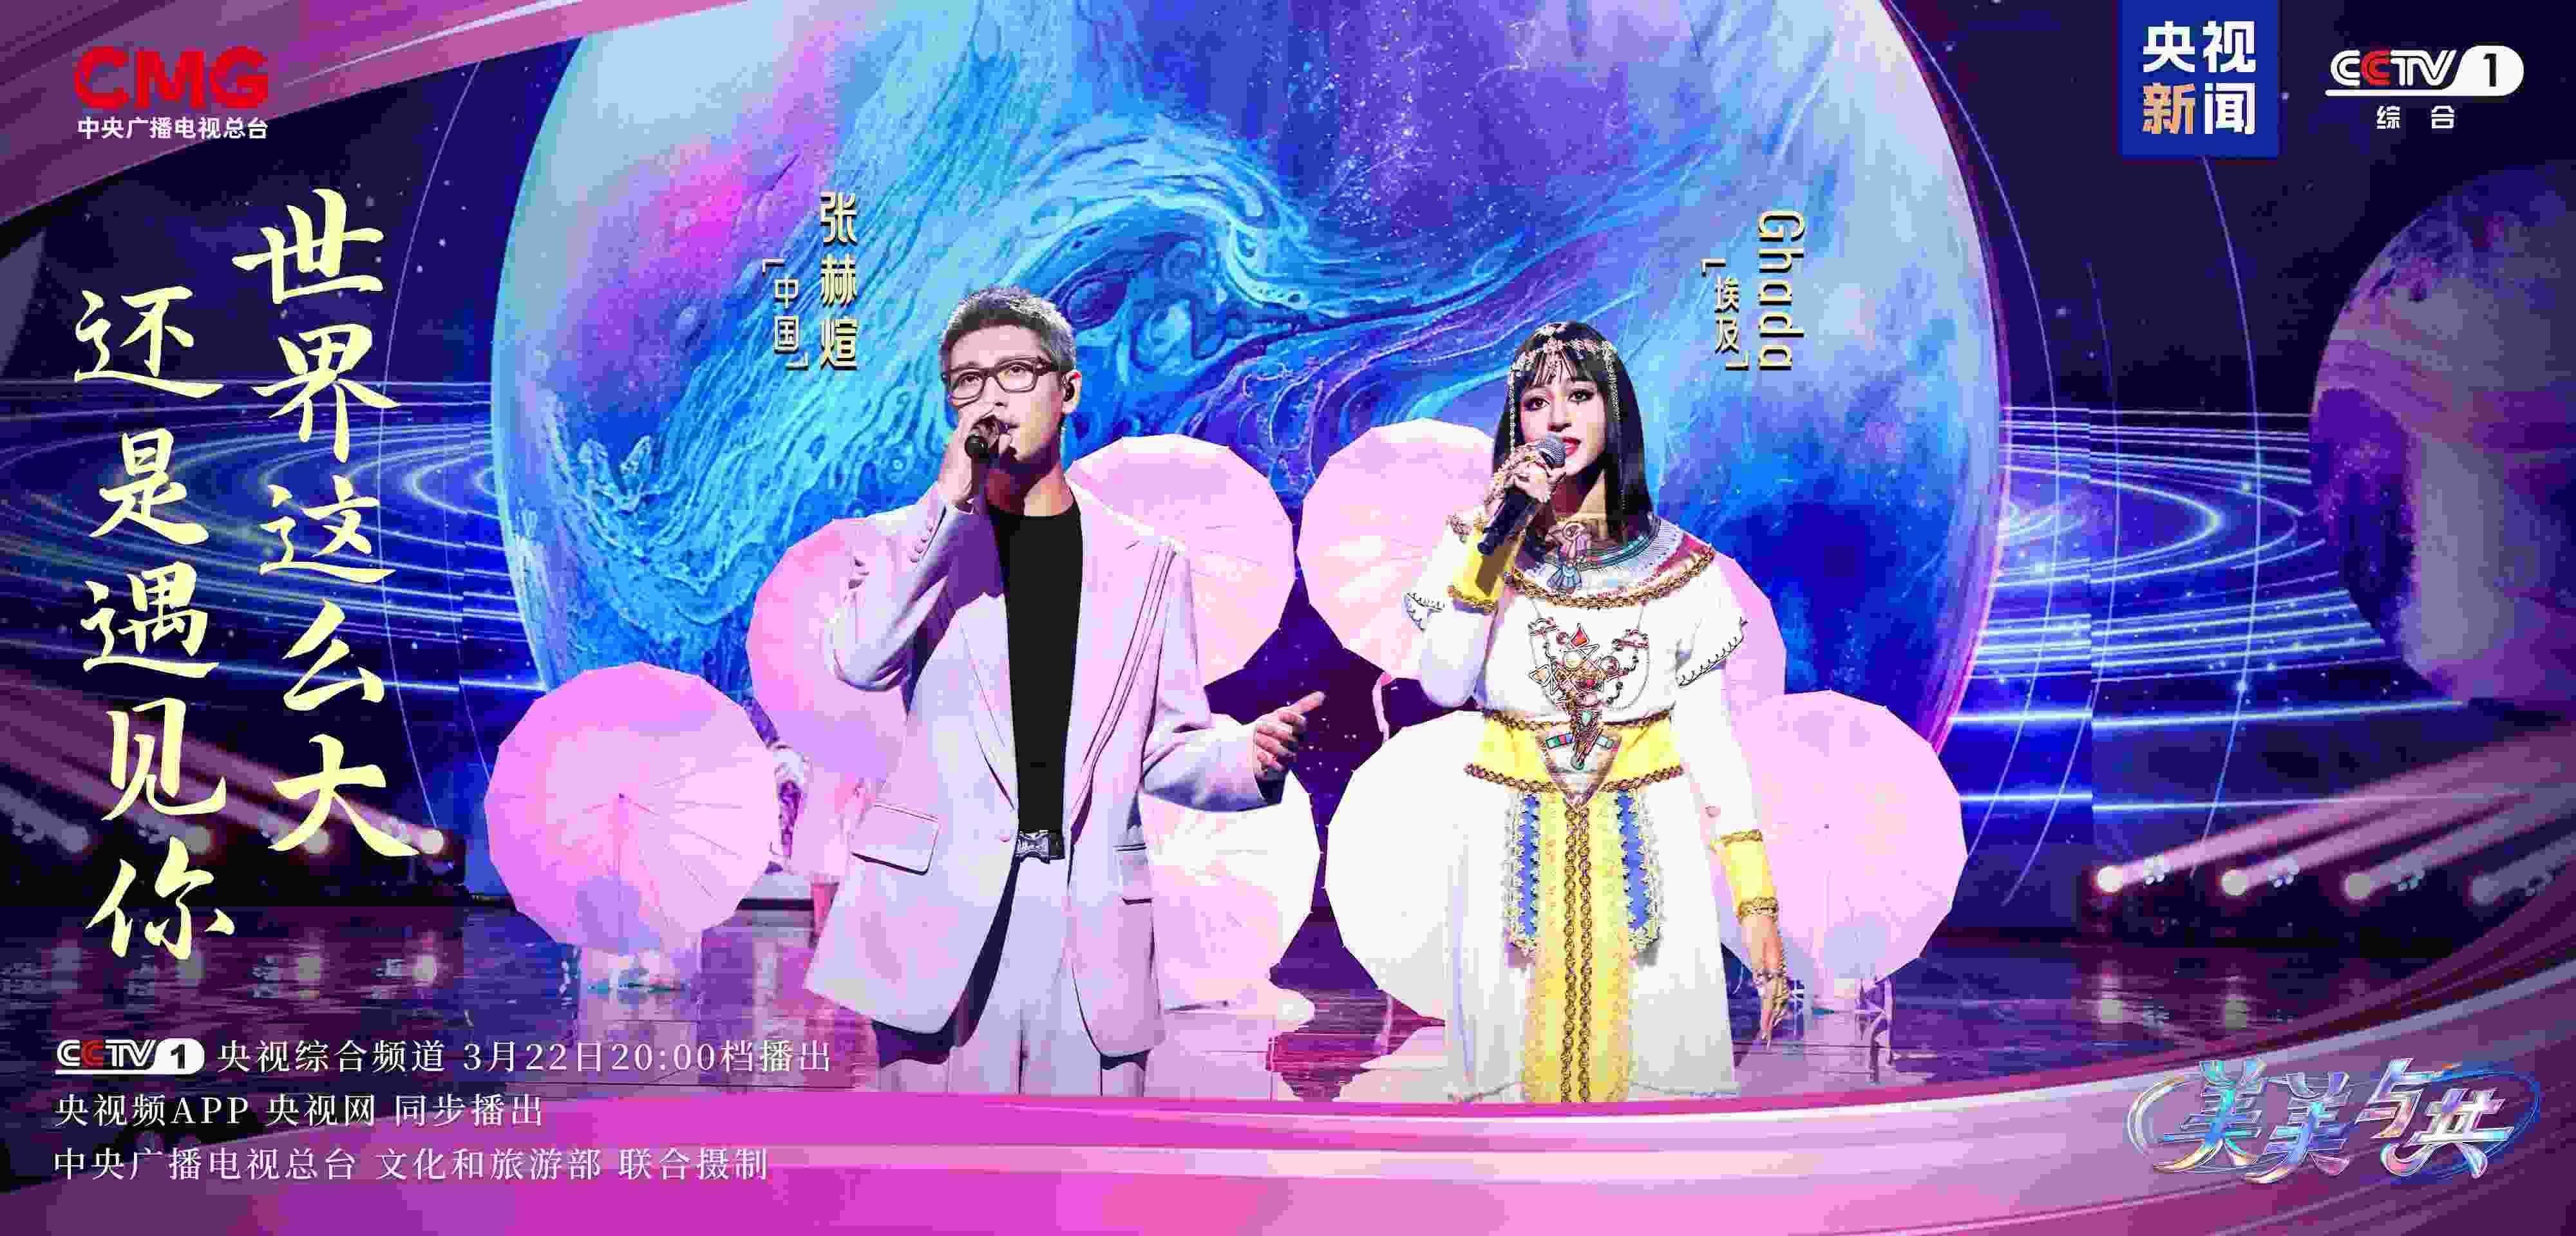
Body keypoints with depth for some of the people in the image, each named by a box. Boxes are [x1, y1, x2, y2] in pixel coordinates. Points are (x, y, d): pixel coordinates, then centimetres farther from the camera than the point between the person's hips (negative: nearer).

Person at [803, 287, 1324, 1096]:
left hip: (1090, 924, 1)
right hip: (945, 916, -1)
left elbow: (1169, 745, 12)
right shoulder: (923, 543, 12)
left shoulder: (1145, 561, 14)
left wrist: (1248, 755, -10)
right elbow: (859, 660, -9)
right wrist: (948, 502, -11)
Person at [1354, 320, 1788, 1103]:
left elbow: (1709, 733, 3)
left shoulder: (1679, 566, 4)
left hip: (1649, 856, 0)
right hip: (1517, 855, 0)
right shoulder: (1481, 544, 4)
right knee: (1519, 1068, 3)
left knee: (1658, 1071, 0)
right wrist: (1493, 538, -17)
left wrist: (1757, 900, -2)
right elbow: (1443, 685, -12)